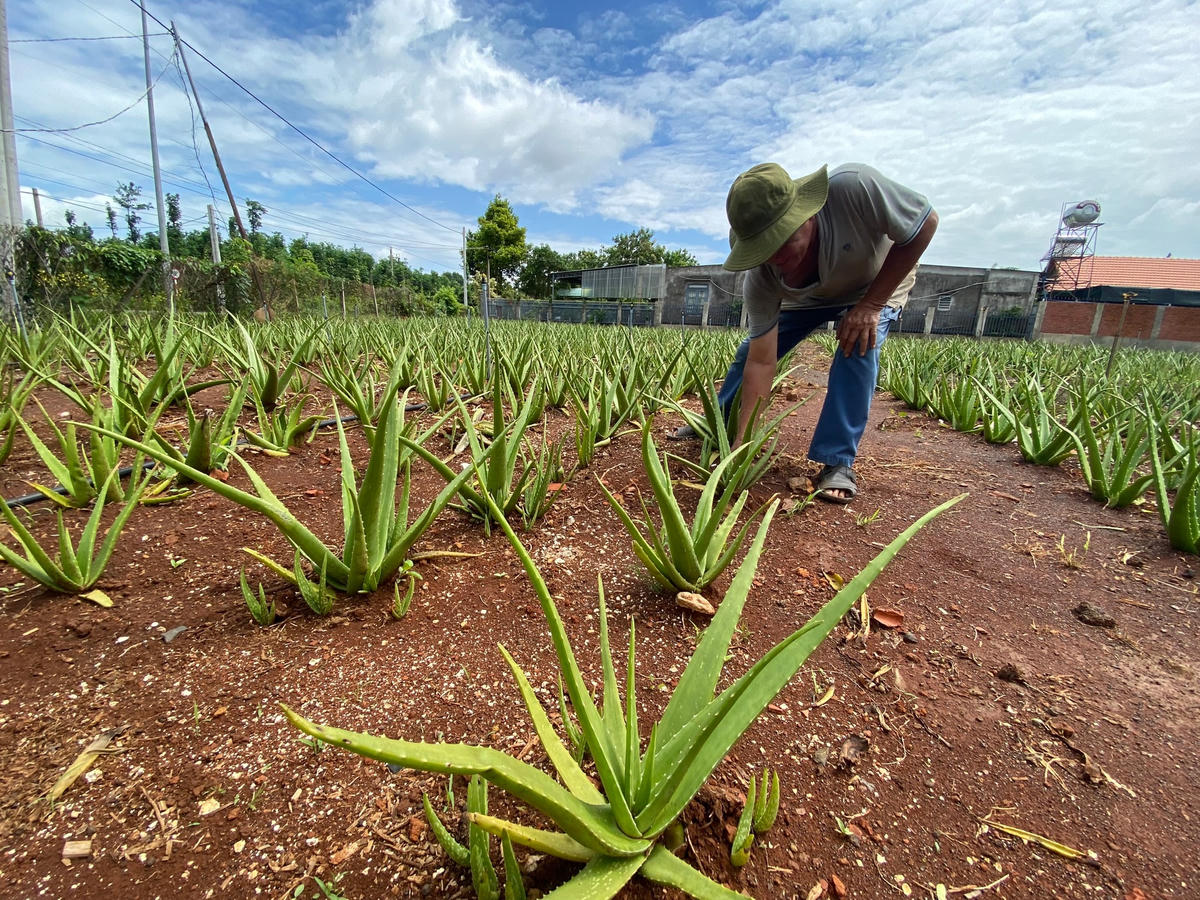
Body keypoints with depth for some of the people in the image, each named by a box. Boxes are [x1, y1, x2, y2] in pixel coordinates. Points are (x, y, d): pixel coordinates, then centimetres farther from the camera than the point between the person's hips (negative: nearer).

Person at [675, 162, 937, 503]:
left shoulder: (853, 187, -43)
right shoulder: (761, 278, -33)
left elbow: (925, 222, -27)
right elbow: (761, 361, -31)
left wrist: (871, 304, -30)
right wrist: (742, 442, -37)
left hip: (881, 282, -2)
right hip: (808, 296, 2)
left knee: (857, 347, -28)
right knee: (750, 350, -2)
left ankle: (839, 463, -16)